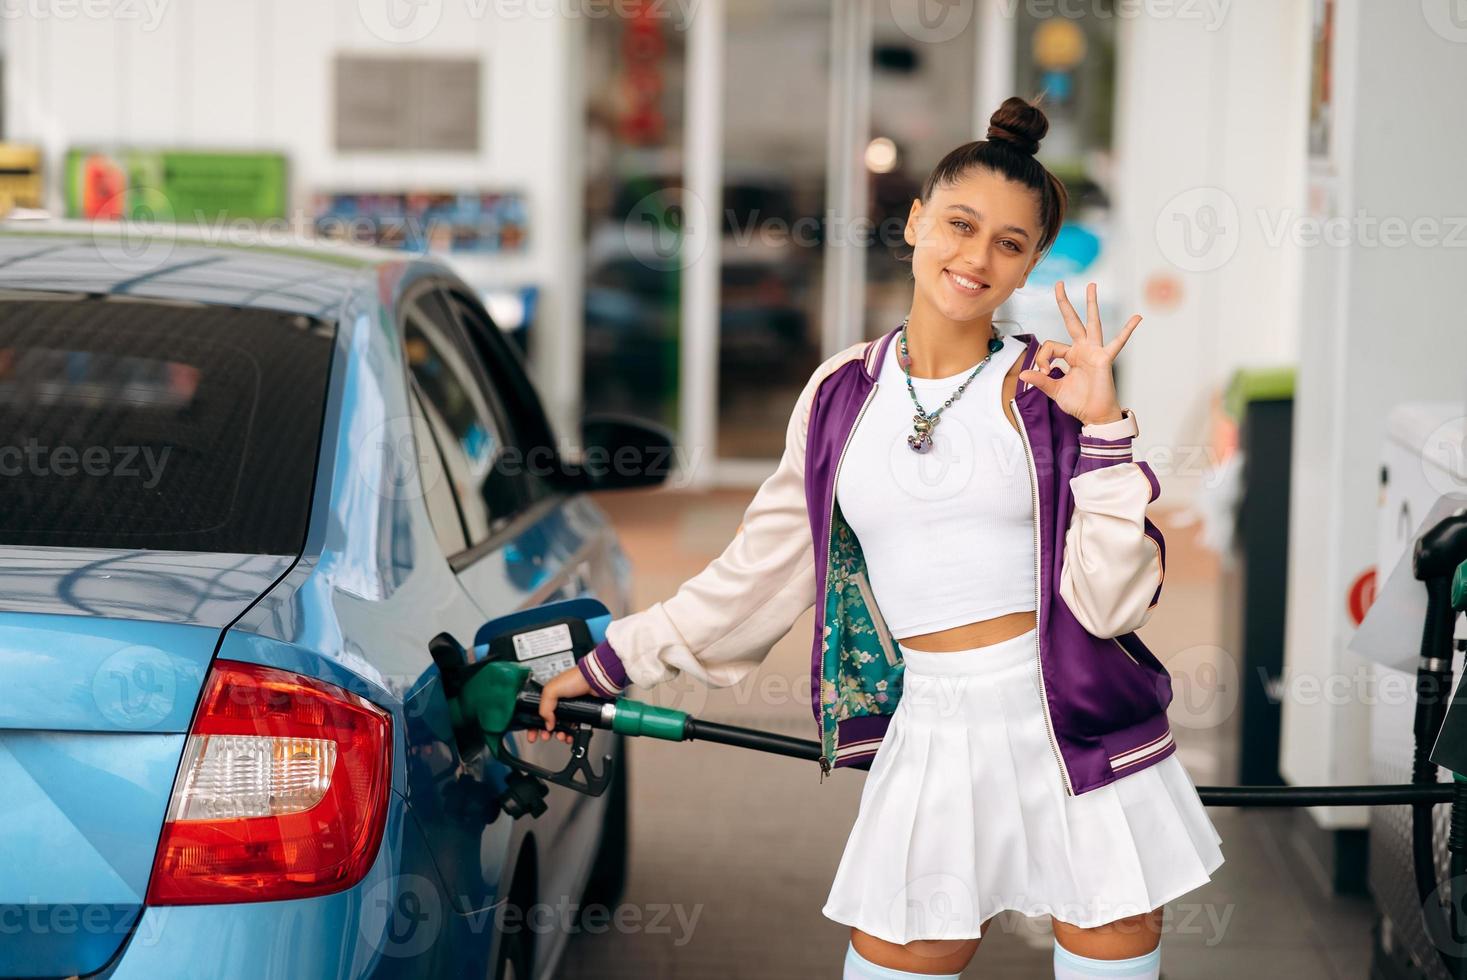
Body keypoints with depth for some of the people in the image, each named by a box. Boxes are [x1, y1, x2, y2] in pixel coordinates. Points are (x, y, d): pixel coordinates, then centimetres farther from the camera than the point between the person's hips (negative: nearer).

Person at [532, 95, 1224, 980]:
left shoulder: (1047, 390, -2)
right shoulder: (846, 395, 6)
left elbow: (1111, 603, -8)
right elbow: (763, 568, 15)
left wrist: (1104, 429, -16)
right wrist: (610, 664, 18)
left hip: (1074, 734, -2)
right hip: (932, 735, 2)